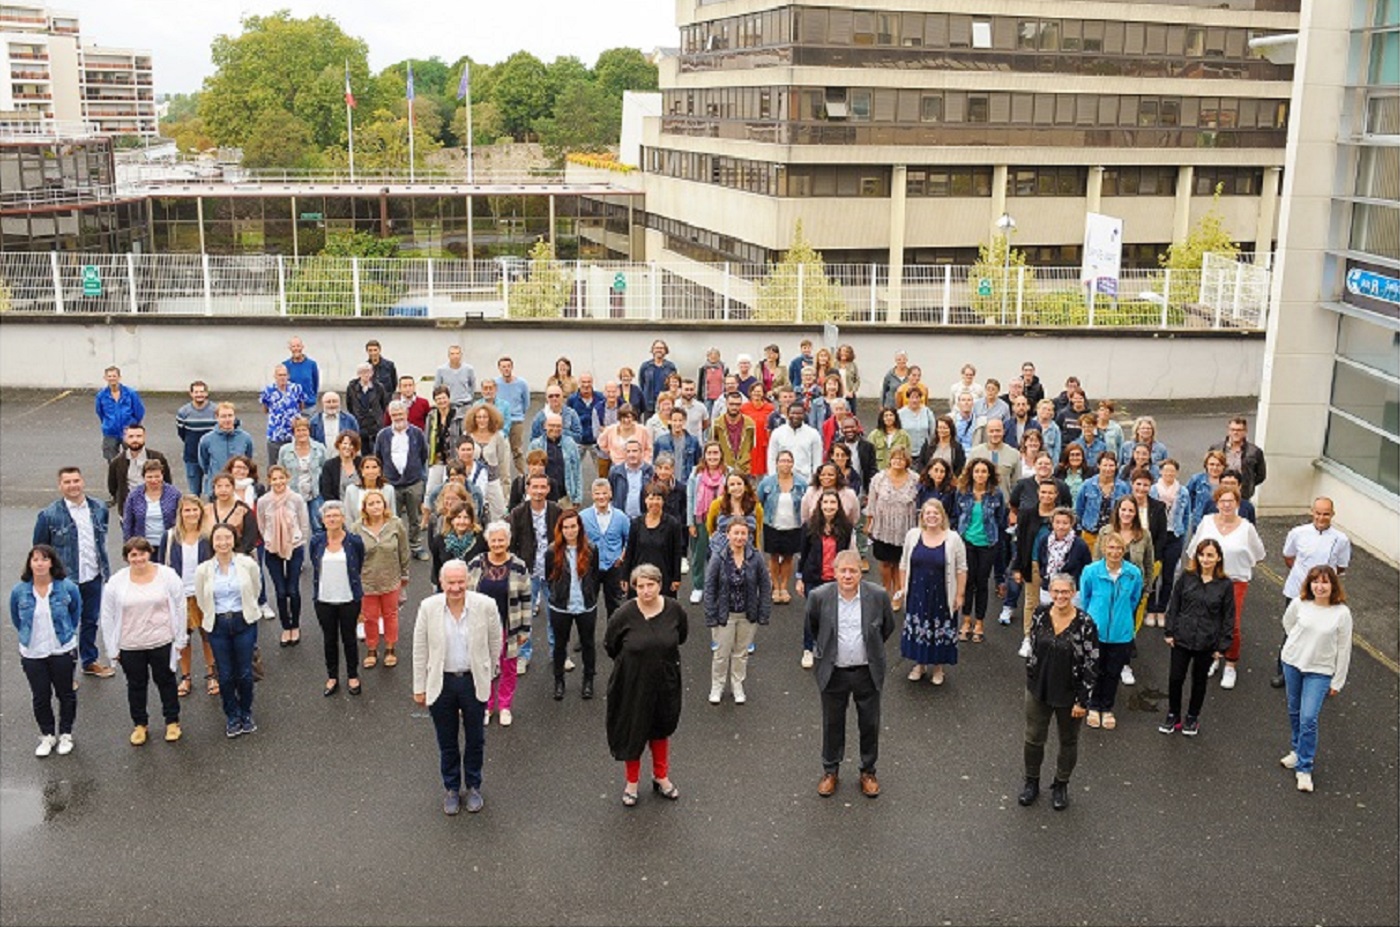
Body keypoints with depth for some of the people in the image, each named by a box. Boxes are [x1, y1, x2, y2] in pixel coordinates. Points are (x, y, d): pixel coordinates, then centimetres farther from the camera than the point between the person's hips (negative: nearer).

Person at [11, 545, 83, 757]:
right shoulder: (19, 591, -11)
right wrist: (30, 635, 12)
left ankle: (65, 734, 30)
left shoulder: (68, 587, -14)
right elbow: (16, 619, 8)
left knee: (66, 694, 12)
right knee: (40, 697, 11)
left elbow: (76, 613, 6)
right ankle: (47, 735, 30)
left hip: (62, 651, -1)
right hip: (32, 654, 1)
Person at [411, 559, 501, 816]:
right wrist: (419, 687, 1)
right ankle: (452, 789, 35)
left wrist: (489, 674, 10)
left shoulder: (485, 605, -14)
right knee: (447, 743, 15)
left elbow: (496, 642, 1)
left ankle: (473, 787, 36)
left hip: (474, 682, 0)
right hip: (440, 683, 0)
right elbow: (420, 650, -3)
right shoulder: (428, 607, -12)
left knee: (475, 740, 16)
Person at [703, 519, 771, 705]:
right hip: (724, 615, -1)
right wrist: (711, 616, -10)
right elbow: (709, 588, -8)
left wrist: (763, 614, -5)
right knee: (721, 653, 9)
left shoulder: (756, 558, -10)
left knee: (741, 653, 16)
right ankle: (717, 687, 29)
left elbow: (765, 587, -2)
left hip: (748, 615, 2)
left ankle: (737, 686, 35)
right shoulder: (719, 558, -13)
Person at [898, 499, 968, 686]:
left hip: (942, 596, -2)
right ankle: (918, 664, 30)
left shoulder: (953, 539, -9)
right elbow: (904, 564, 7)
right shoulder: (912, 535, -2)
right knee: (916, 628, 12)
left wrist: (959, 595, -6)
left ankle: (938, 667, 26)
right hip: (917, 593, 2)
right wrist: (903, 588, 7)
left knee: (941, 631, 8)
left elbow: (961, 569, -5)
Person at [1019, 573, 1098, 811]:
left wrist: (1082, 700, -13)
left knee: (1068, 741, 17)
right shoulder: (1040, 615, -8)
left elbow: (1092, 665, -14)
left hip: (1069, 695, -3)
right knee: (1033, 738, 14)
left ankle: (1061, 785, 38)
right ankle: (1031, 782, 36)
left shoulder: (1084, 624, -20)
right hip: (1039, 690, 3)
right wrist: (1029, 680, 10)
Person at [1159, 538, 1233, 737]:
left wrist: (1222, 645, -4)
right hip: (1182, 638, 1)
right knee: (1175, 678, 5)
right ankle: (1173, 716, 24)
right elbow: (1174, 605, 2)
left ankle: (1192, 717, 32)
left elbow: (1228, 617, -2)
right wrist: (1169, 631, -1)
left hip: (1206, 643, -1)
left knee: (1199, 681, 14)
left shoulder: (1225, 584, -7)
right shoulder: (1187, 577, -4)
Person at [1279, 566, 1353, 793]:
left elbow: (1343, 649, -7)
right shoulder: (1299, 604, -10)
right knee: (1294, 712, 17)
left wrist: (1337, 682, -3)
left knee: (1308, 718, -10)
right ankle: (1297, 750, 40)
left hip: (1320, 671, -3)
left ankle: (1304, 768, 2)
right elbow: (1287, 624, 13)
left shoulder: (1342, 613, -15)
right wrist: (1300, 644, 10)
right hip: (1292, 663, 3)